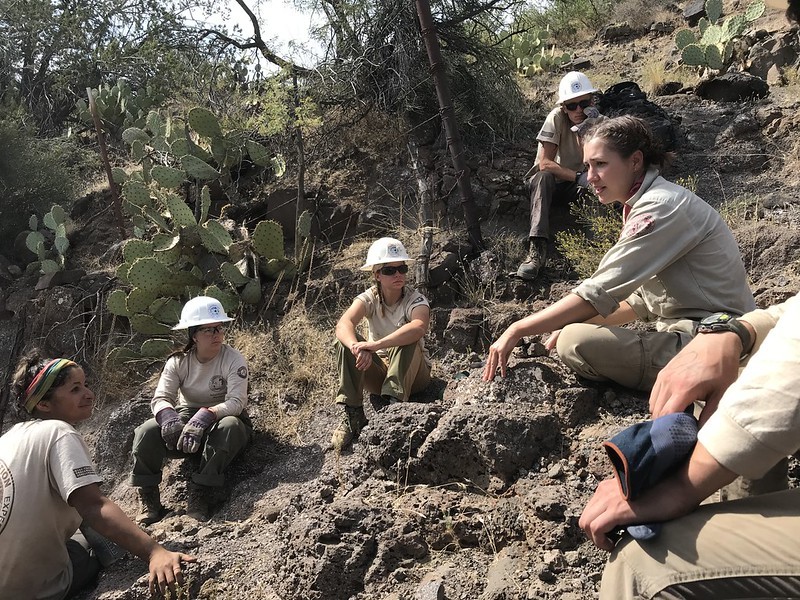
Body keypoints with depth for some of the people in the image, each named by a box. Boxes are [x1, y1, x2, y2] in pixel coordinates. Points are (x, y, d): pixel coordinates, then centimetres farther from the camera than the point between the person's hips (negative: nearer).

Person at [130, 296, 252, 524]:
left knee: (228, 426, -39)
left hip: (222, 418, -3)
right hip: (186, 418, 3)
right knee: (146, 432, -23)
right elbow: (160, 398, -15)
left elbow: (236, 402, -26)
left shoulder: (234, 360, -16)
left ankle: (200, 497, -28)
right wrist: (168, 416, -39)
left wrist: (205, 416, -44)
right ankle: (149, 503, -11)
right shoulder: (179, 361, -6)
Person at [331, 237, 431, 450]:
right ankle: (351, 414, -26)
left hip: (413, 373, -2)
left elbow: (418, 328, -44)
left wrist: (375, 345, -54)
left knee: (408, 340, -33)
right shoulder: (370, 298, -10)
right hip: (379, 372, 3)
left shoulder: (415, 300, -18)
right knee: (346, 340, -24)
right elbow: (343, 324, -31)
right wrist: (357, 347, -54)